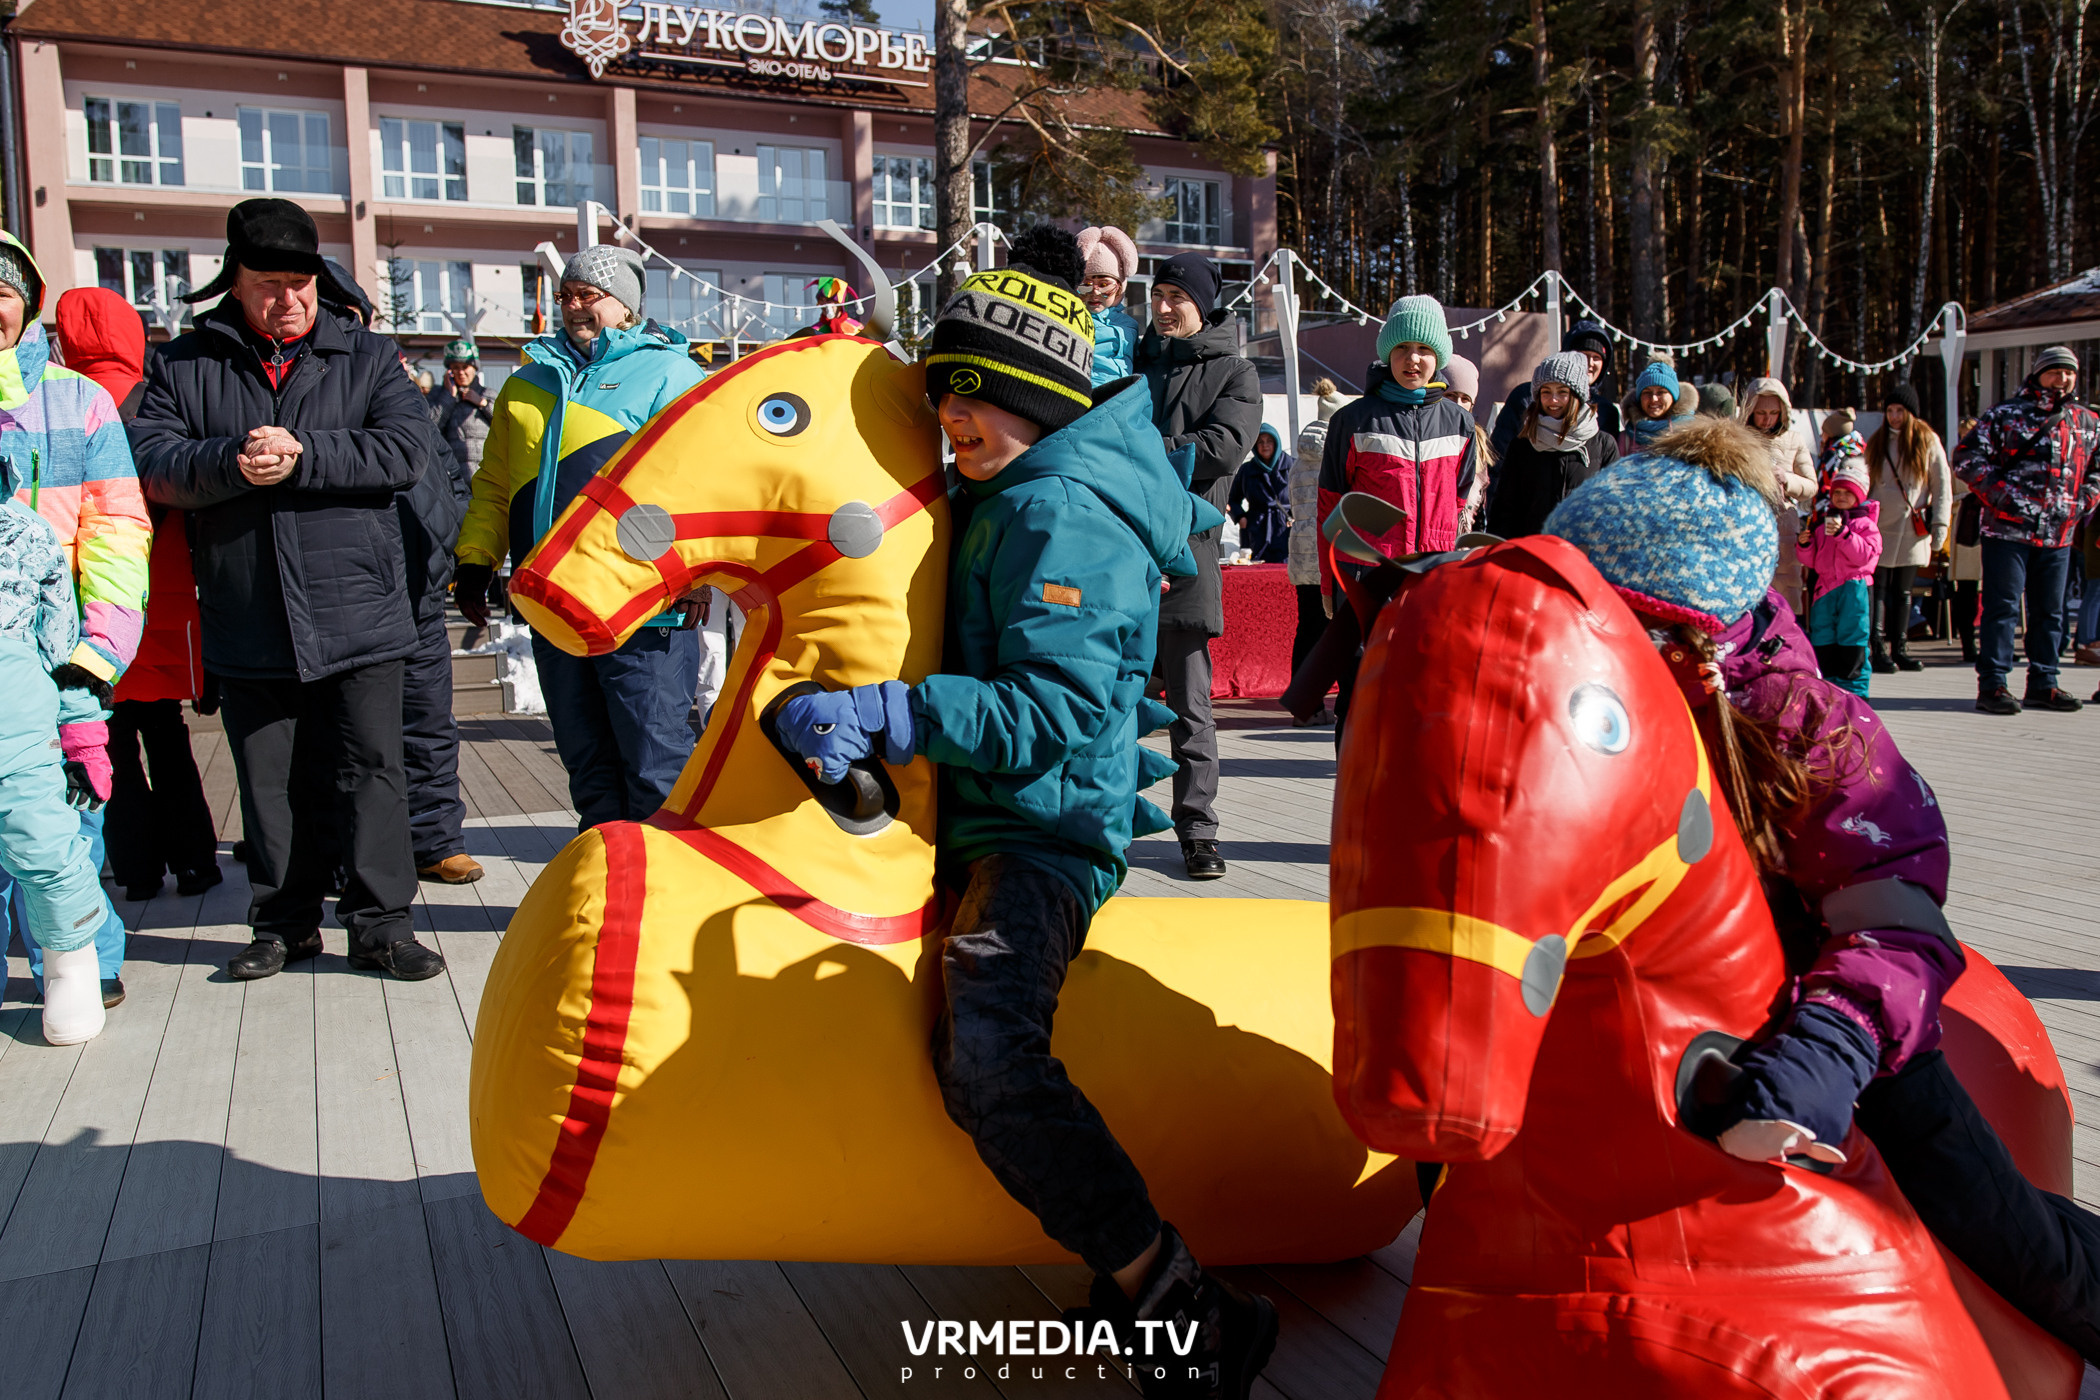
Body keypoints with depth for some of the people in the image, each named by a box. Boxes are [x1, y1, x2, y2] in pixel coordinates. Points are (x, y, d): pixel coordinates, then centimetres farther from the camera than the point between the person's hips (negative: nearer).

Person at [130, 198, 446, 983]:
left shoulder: (366, 358, 7)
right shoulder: (186, 365, 10)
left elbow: (407, 447, -9)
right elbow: (153, 464, -2)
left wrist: (301, 454, -18)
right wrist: (231, 463, -21)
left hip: (357, 616, -2)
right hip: (246, 624, 2)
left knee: (372, 768, -1)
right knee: (268, 781, 10)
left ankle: (380, 924, 9)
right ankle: (284, 924, 24)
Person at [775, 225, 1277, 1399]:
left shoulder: (1062, 515, -17)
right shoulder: (999, 499, 14)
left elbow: (1053, 712, -27)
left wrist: (883, 714, -33)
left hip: (1049, 827, -11)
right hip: (985, 818, 11)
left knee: (989, 1059, -30)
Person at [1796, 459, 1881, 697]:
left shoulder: (1865, 524, 2)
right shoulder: (1822, 522, 16)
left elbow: (1866, 554, -14)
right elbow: (1811, 562, 17)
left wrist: (1842, 534, -22)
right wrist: (1804, 544, -2)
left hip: (1854, 588, -5)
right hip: (1825, 586, 5)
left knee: (1851, 642, -4)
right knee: (1822, 639, 4)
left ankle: (1854, 688, 3)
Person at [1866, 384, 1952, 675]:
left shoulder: (1927, 441, 5)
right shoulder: (1877, 443, 9)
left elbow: (1942, 485, 3)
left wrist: (1939, 525, -4)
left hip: (1913, 529, 0)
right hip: (1880, 527, 0)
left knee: (1903, 591, 6)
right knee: (1879, 589, -7)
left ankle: (1900, 648, 11)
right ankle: (1879, 650, -8)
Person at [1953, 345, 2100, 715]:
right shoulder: (2006, 415, -1)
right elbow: (1967, 456, -5)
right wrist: (1998, 493, -12)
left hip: (2058, 535, 5)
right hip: (2008, 529, -5)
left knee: (2050, 612, 10)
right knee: (2003, 608, -5)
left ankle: (2042, 684, 19)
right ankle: (1992, 685, -2)